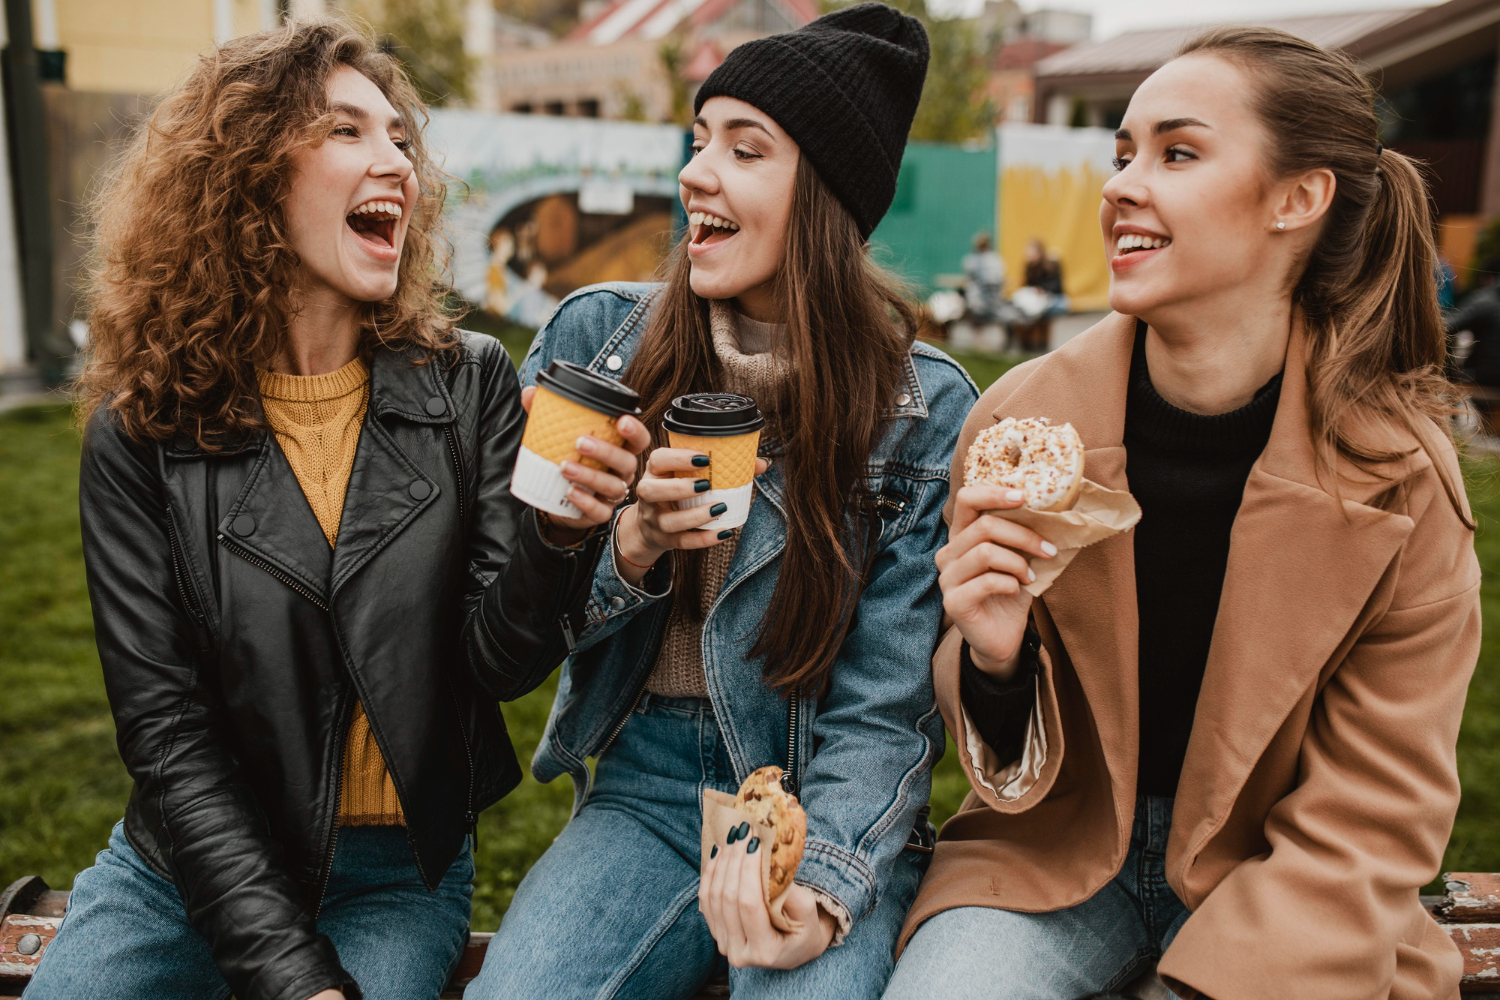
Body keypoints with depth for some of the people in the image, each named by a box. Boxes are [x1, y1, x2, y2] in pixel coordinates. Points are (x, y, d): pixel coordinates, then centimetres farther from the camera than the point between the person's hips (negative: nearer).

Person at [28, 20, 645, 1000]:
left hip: (398, 877, 0)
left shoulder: (469, 386, -5)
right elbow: (165, 728, -8)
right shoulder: (142, 431, -6)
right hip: (187, 866, 1)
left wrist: (559, 536, -29)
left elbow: (502, 660, -8)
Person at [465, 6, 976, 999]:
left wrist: (818, 883, -24)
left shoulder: (925, 407, -7)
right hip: (641, 790, 2)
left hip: (821, 809, -1)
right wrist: (625, 550, -17)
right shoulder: (596, 336, -1)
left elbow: (883, 711, -7)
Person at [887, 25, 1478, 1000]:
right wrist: (993, 658, -23)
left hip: (1276, 874, 0)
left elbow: (1373, 816, -7)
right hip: (1055, 850, 1)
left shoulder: (1399, 472, -13)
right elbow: (1005, 757, 0)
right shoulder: (1020, 421, -11)